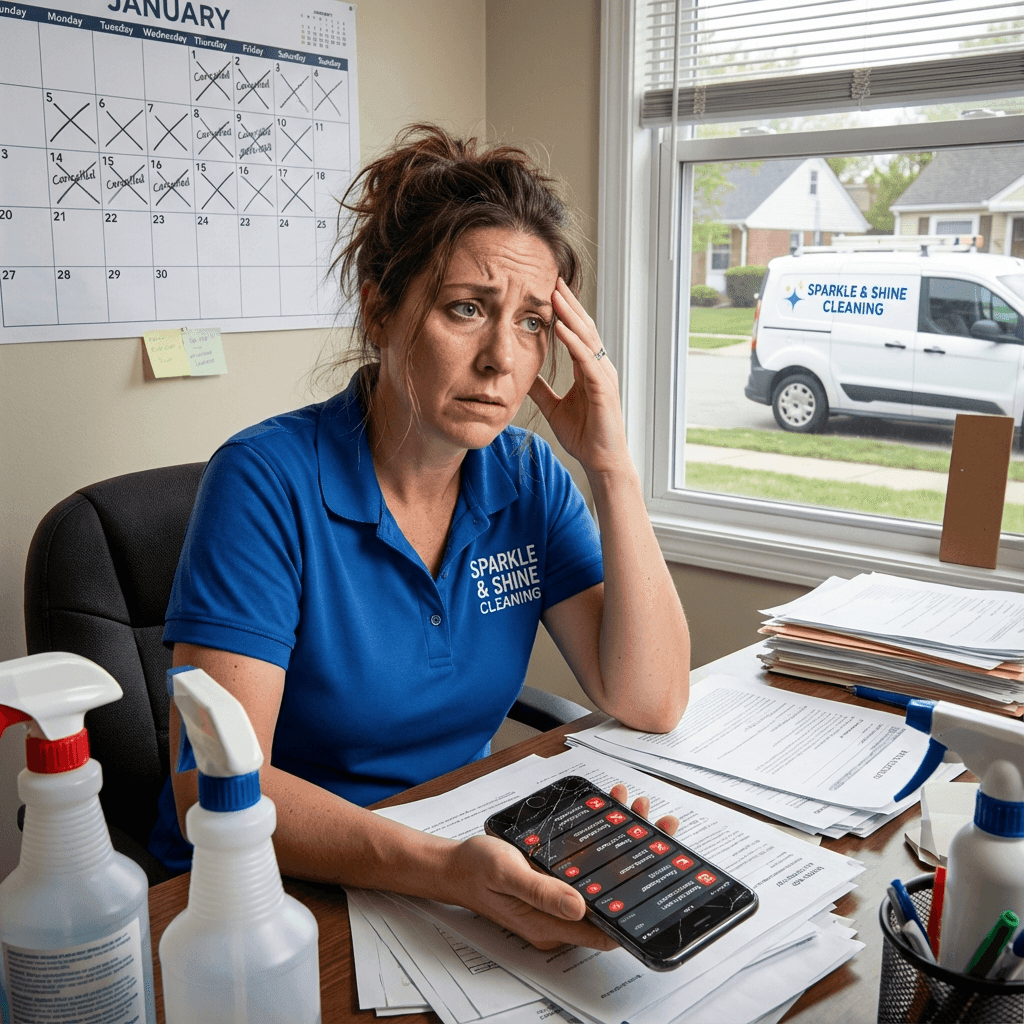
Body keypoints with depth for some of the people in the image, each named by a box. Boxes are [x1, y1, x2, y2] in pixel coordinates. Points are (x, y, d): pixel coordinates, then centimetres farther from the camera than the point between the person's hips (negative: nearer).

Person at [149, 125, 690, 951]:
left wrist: (611, 467, -16)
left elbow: (653, 705, -9)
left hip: (468, 856, 5)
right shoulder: (269, 480, -18)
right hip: (273, 883, -4)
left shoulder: (527, 478, -2)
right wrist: (443, 870, -37)